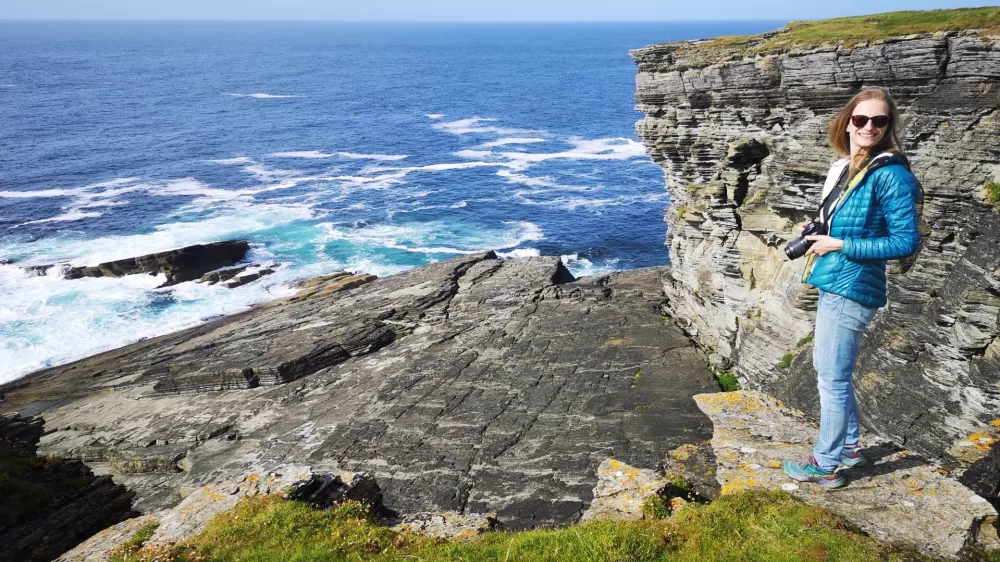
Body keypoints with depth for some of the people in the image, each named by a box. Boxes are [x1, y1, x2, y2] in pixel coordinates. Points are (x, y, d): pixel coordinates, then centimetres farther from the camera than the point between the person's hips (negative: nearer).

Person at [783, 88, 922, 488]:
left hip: (851, 289, -10)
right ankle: (848, 446, 38)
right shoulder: (844, 168, 10)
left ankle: (825, 466, 17)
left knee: (833, 379, 2)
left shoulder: (890, 174, -16)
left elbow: (907, 242, -18)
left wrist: (840, 246, -19)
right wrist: (819, 229, 4)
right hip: (833, 284, 10)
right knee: (830, 370, 21)